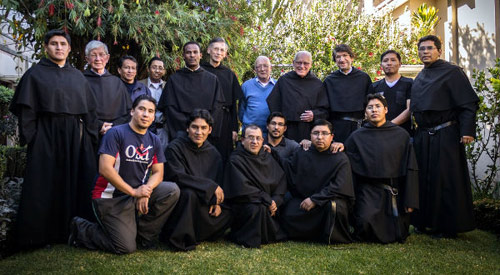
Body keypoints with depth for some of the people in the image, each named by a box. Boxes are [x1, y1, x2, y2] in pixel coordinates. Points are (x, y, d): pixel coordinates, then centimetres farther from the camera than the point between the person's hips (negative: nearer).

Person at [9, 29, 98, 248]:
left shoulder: (78, 77, 14)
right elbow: (25, 109, -2)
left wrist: (91, 137, 4)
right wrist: (30, 138, -10)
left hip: (76, 138, 4)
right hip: (46, 137, -3)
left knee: (76, 185, 4)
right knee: (44, 187, 0)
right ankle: (40, 235, 10)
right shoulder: (35, 74, 4)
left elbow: (90, 110, 13)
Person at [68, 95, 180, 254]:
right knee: (127, 247, -13)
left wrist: (146, 191, -16)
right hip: (111, 197, -6)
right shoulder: (116, 133, -11)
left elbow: (158, 173, 5)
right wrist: (134, 192, -20)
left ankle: (142, 233, -1)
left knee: (172, 190, -17)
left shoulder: (153, 140, 8)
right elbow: (105, 169, -21)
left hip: (138, 192, 6)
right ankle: (82, 229, 11)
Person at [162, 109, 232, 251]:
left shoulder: (213, 153, 9)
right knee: (190, 194, -35)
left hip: (202, 205, 6)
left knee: (226, 215, -12)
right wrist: (210, 186, -20)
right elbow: (178, 177, -21)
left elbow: (219, 183, 13)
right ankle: (178, 240, -22)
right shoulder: (175, 148, -9)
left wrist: (216, 203, -7)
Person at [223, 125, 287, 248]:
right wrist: (267, 201, -17)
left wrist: (275, 201, -11)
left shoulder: (267, 158, 12)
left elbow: (281, 179, 6)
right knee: (259, 209, -33)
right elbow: (243, 189, -16)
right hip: (243, 205, -7)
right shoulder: (236, 160, -7)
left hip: (269, 204, 7)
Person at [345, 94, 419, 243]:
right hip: (368, 190, -1)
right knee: (365, 221, -27)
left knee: (398, 235, -4)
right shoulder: (356, 137, 4)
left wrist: (410, 201, -1)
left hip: (394, 191, 1)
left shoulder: (401, 135, 5)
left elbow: (410, 169, 4)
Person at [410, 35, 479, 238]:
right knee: (424, 180, 10)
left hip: (445, 136, -7)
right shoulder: (419, 78, 16)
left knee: (446, 181, -2)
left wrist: (467, 131, -19)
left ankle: (449, 226, 9)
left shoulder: (451, 72, -5)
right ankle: (427, 223, 22)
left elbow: (468, 103, -10)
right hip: (422, 136, 7)